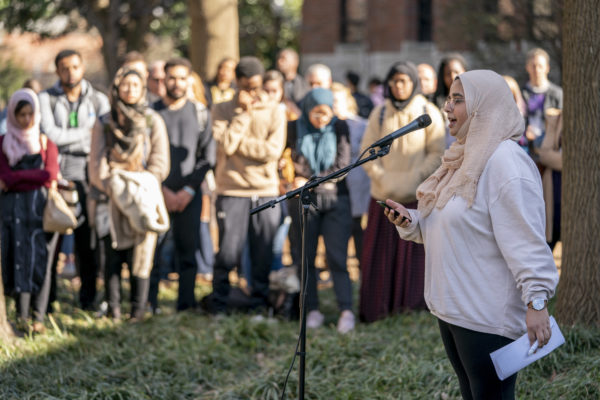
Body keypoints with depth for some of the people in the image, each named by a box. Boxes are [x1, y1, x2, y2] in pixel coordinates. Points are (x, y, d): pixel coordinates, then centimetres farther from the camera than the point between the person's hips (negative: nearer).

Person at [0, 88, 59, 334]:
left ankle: (39, 318, -8)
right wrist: (36, 177, -8)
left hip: (39, 206, 0)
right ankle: (22, 316, -5)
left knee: (39, 258, -7)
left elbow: (51, 175, -4)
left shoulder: (46, 143, 10)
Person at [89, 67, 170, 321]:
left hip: (143, 200, -1)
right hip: (113, 201, 1)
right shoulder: (104, 123, 9)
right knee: (112, 255, -2)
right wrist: (112, 189, -9)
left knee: (141, 254, -5)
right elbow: (96, 163, 4)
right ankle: (113, 307, 3)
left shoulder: (153, 121, 7)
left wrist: (140, 190, -7)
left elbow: (160, 164, 3)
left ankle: (138, 309, 1)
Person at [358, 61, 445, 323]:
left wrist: (414, 178, -13)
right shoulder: (380, 114, 8)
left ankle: (412, 305, 7)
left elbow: (437, 154, -1)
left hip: (418, 196, -2)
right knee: (380, 253, 2)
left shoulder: (428, 113, 2)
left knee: (415, 251, -1)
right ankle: (376, 309, 9)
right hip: (384, 195, 2)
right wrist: (381, 177, -8)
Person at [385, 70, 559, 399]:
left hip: (489, 316, -10)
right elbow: (441, 226, 22)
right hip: (451, 307, 10)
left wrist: (537, 300, -29)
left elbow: (526, 238, -23)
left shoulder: (505, 161, -17)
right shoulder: (464, 157, 14)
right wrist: (409, 220, 3)